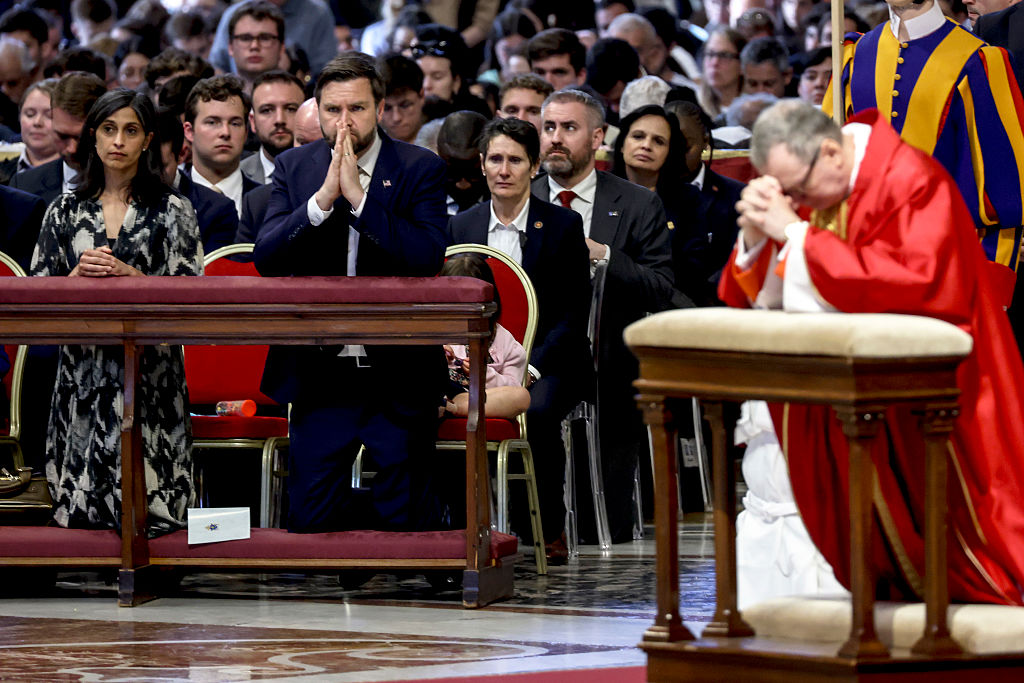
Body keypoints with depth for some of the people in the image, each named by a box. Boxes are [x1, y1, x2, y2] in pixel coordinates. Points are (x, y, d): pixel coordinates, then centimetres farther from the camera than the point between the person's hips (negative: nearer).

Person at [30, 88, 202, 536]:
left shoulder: (172, 210, 4)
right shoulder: (65, 212, 10)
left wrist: (129, 276, -14)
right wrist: (78, 276, -11)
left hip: (151, 376, -2)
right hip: (84, 376, 2)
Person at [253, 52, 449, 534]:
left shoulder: (421, 169, -2)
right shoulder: (294, 168, 5)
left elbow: (428, 258, -17)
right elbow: (265, 259, -7)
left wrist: (358, 196, -21)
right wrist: (323, 198, -20)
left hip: (398, 378, -2)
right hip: (320, 377, 2)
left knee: (403, 517, 2)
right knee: (309, 515, 3)